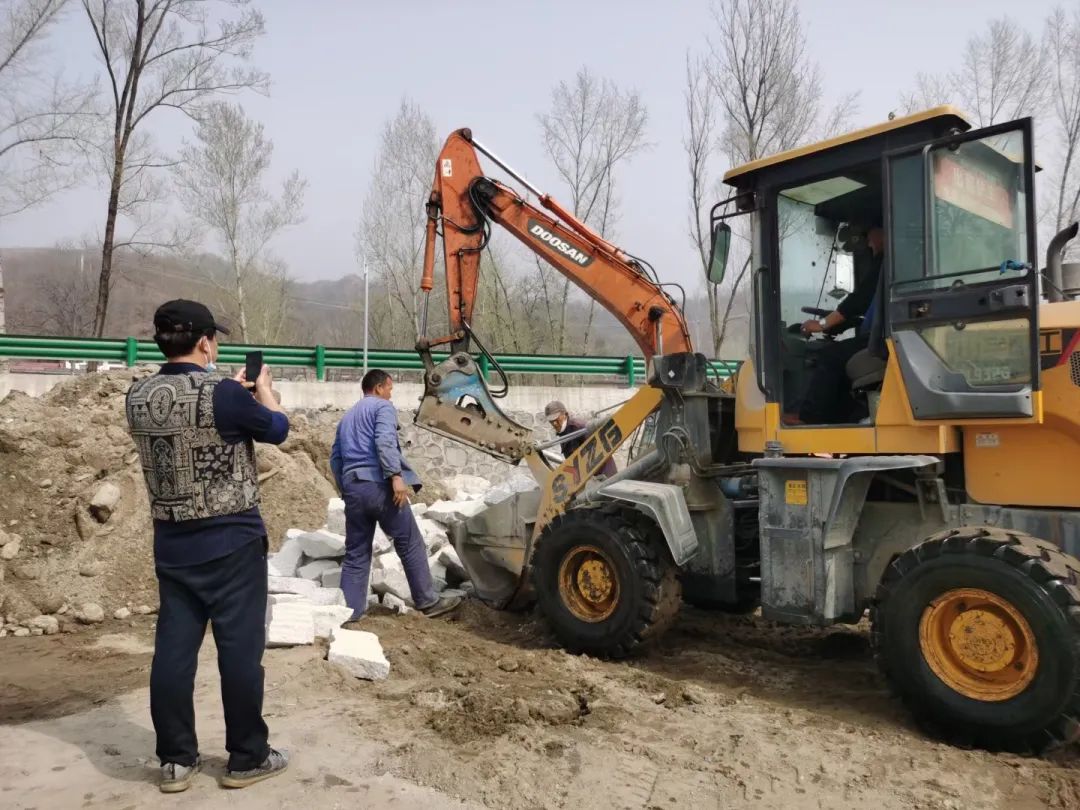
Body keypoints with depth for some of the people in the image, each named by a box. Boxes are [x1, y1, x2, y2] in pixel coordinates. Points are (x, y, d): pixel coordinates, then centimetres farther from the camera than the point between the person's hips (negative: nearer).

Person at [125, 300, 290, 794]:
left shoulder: (138, 397, 1)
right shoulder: (224, 394, -18)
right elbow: (278, 428, -1)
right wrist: (262, 389, 16)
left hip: (171, 544, 6)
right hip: (231, 542, -6)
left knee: (173, 647, 11)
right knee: (240, 647, 4)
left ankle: (175, 760, 21)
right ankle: (247, 757, 16)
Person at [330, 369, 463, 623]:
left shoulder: (347, 417, 26)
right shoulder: (383, 407, 3)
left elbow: (335, 458, 24)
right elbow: (384, 441, -16)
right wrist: (396, 476, -22)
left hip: (353, 488, 7)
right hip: (379, 485, -7)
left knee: (356, 554, 10)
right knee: (411, 545, 3)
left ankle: (348, 615, 8)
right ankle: (428, 602, 8)